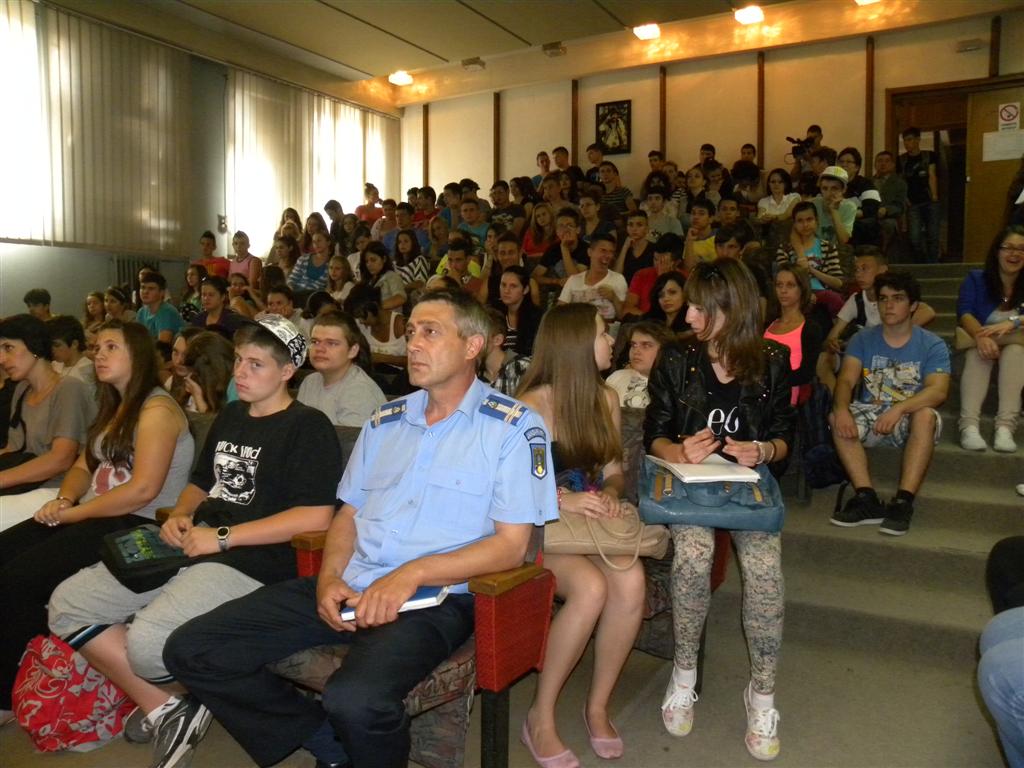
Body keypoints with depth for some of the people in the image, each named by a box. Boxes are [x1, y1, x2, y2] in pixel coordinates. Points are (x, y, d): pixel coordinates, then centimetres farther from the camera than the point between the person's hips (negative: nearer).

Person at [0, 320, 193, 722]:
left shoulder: (157, 409, -11)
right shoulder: (116, 407, 19)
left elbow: (143, 489, -19)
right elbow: (83, 467, 19)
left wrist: (73, 513, -13)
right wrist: (63, 500, -3)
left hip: (137, 525, -9)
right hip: (91, 516, 9)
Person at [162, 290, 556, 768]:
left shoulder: (514, 427, -3)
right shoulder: (385, 421, 16)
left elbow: (511, 545, -8)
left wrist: (412, 574, -18)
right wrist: (329, 577, -2)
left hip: (432, 598, -6)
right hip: (347, 586, 6)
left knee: (356, 699, -35)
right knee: (191, 651, -5)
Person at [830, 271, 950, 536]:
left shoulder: (932, 345, -2)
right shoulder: (863, 340, 5)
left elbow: (938, 391, -18)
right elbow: (846, 380, -9)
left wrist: (899, 408, -38)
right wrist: (842, 409, -33)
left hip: (910, 423, -2)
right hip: (871, 418, 2)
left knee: (926, 414, -35)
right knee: (836, 417, -27)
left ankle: (903, 502, -34)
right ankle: (867, 499, -29)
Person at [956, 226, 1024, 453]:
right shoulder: (976, 279, 3)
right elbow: (964, 312, -15)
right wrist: (980, 335, -37)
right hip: (979, 349, 0)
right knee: (977, 352, -35)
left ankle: (1005, 426, -45)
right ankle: (969, 426, -49)